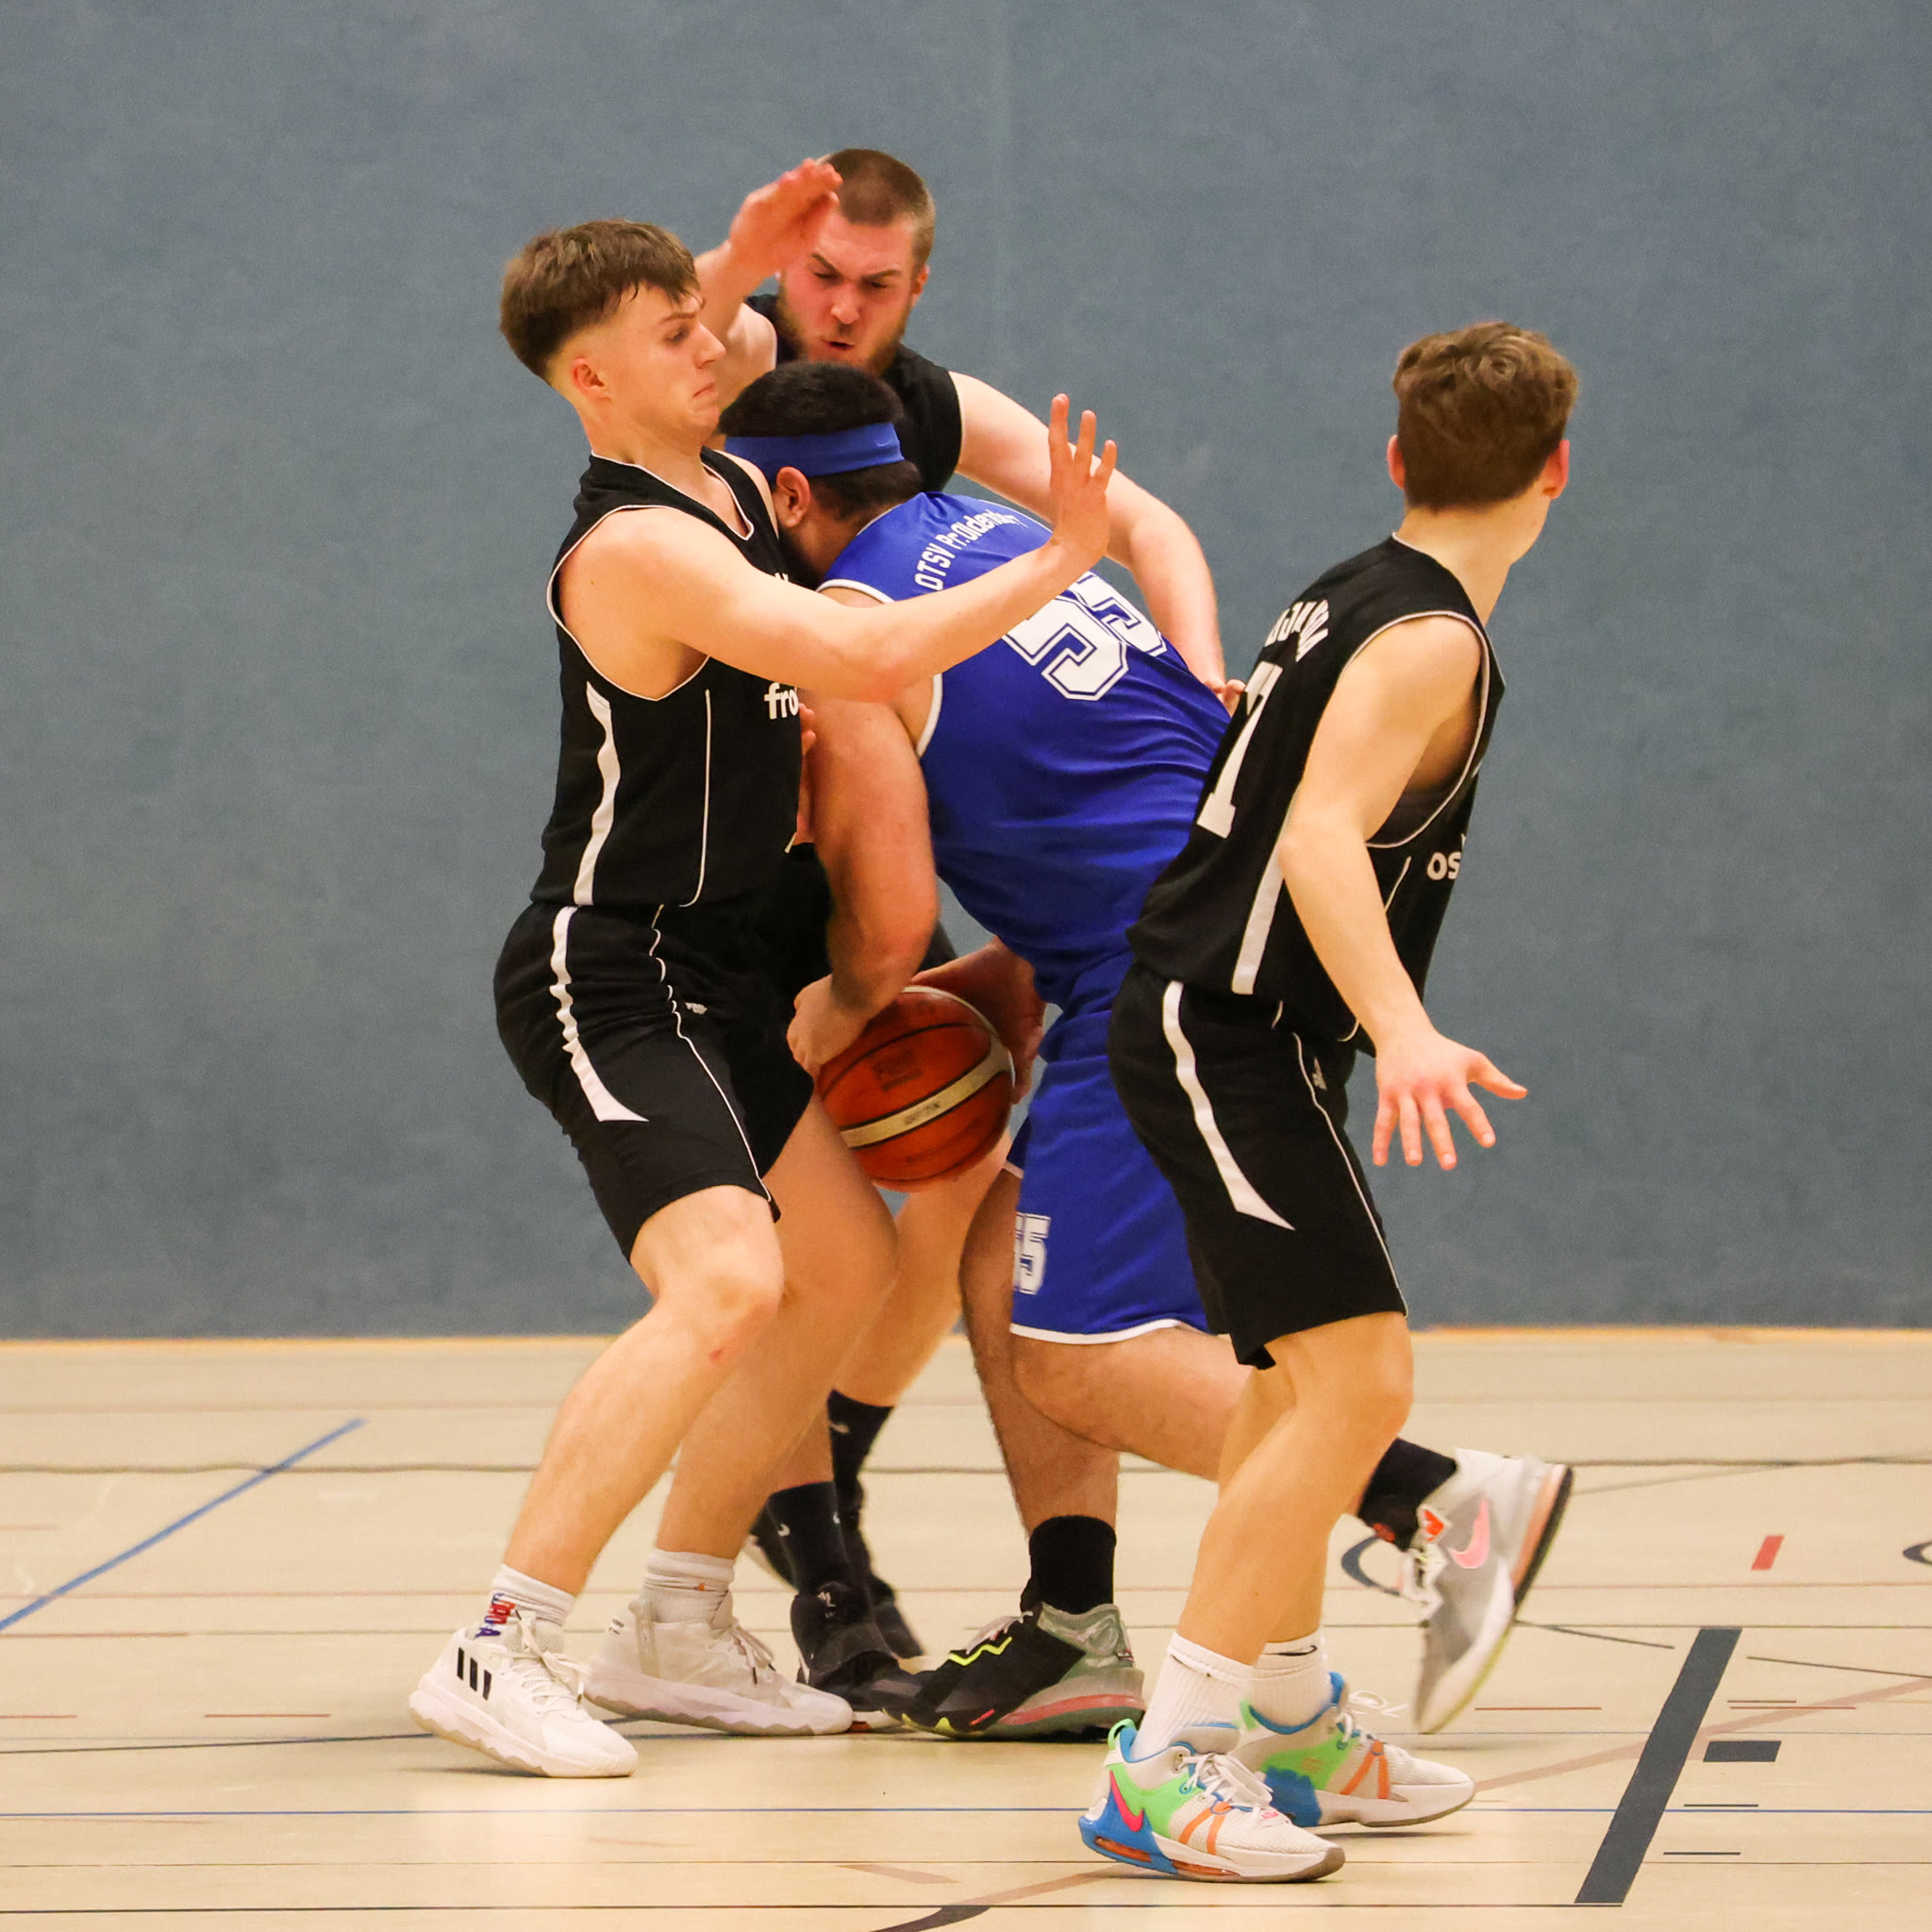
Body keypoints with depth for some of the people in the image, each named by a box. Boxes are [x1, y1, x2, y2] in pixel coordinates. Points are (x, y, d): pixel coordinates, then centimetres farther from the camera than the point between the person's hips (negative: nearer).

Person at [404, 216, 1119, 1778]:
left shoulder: (735, 487, 10)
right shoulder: (635, 549, -22)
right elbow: (867, 660, -31)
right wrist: (1062, 560, -21)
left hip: (705, 975, 11)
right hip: (606, 983, -11)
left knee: (847, 1263, 15)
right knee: (725, 1282, -25)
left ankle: (678, 1626, 21)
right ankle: (503, 1651, -23)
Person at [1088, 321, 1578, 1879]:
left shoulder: (1357, 598, 14)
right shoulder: (1429, 641, -16)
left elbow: (1281, 793, 28)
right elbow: (1320, 835, -30)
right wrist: (1406, 1029, -42)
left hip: (1219, 1025, 11)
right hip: (1224, 1031, -11)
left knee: (1306, 1382, 22)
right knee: (1357, 1379, -19)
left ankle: (1290, 1725, 34)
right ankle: (1166, 1765, -23)